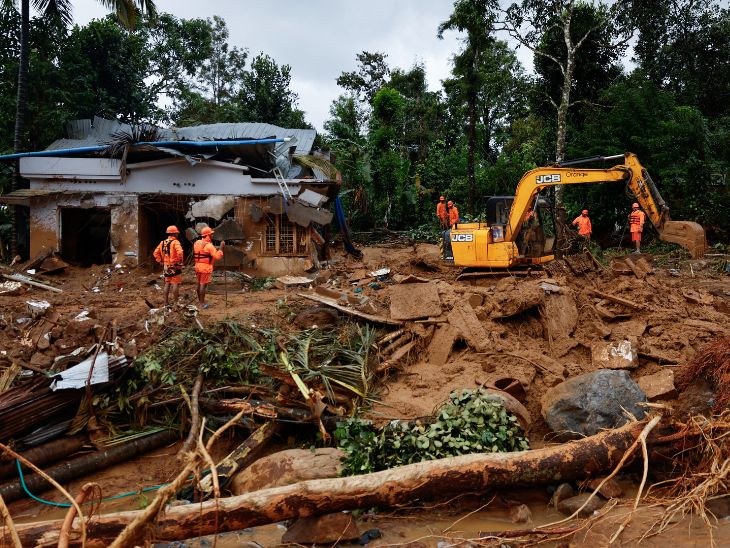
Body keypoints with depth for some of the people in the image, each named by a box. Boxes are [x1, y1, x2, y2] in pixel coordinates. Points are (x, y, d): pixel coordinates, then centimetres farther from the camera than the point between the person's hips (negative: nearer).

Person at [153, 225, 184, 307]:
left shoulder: (163, 243, 7)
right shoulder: (175, 242, -13)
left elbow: (156, 253, 7)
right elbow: (179, 252, -29)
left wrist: (161, 261, 11)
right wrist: (180, 261, -14)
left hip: (166, 267, 7)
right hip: (175, 267, -7)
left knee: (167, 284, 14)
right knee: (176, 284, 0)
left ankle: (166, 302, 18)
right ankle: (176, 303, 2)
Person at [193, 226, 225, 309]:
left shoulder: (196, 243, 6)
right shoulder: (209, 245, -18)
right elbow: (217, 256, -22)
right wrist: (221, 247, -14)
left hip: (197, 266, 8)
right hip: (206, 267, -8)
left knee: (199, 284, 18)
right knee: (203, 285, -3)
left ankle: (199, 300, 30)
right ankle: (202, 303, 1)